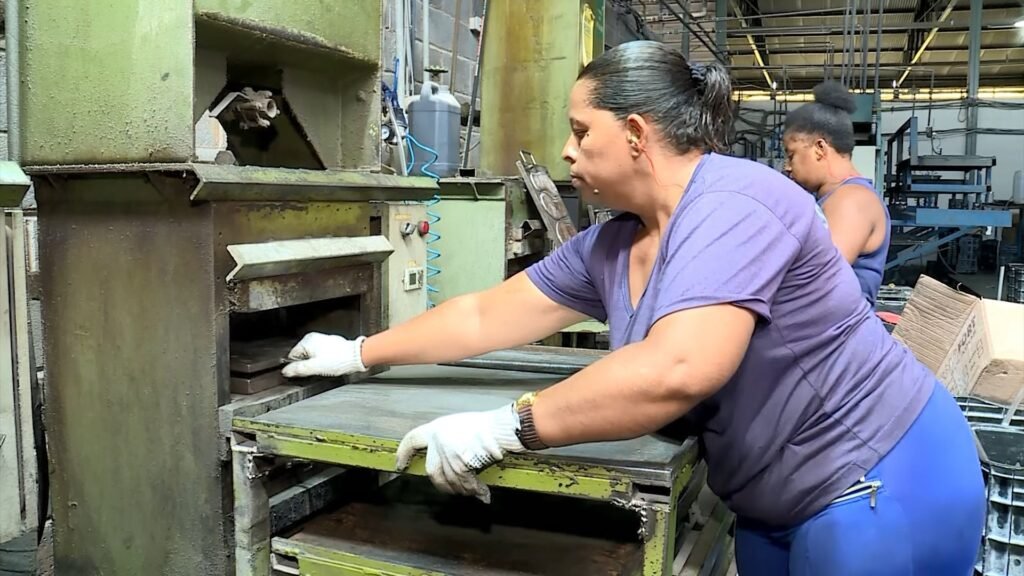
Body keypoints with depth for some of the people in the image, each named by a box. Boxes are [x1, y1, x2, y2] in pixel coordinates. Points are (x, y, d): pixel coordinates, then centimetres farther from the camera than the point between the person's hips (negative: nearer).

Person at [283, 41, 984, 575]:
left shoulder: (733, 206, -24)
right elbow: (485, 316, 7)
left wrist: (504, 428, -30)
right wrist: (359, 353, 12)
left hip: (882, 484, -7)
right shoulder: (609, 247, 1)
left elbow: (678, 370, -37)